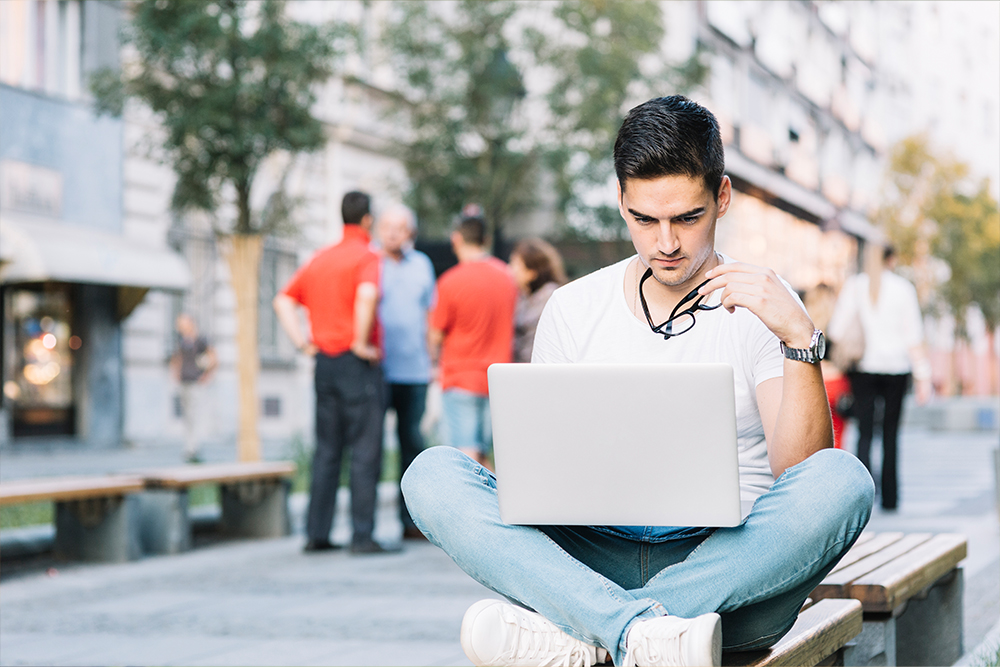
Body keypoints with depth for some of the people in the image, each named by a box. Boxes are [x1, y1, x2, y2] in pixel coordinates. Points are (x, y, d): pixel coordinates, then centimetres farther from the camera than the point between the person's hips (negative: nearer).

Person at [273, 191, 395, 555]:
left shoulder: (319, 258, 15)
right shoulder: (367, 256, -8)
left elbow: (283, 301, 14)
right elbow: (367, 295, -28)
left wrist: (302, 342, 10)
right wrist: (361, 343, -19)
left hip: (324, 362, 7)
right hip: (357, 364, -7)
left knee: (327, 450, 12)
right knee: (365, 450, -4)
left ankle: (317, 533, 12)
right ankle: (362, 535, -6)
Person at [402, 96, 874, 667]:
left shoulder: (763, 308, 4)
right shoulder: (572, 310, 12)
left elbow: (801, 479, -7)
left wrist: (801, 340, -19)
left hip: (723, 566, -2)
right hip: (594, 558, 2)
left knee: (843, 480, -31)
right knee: (433, 474, -20)